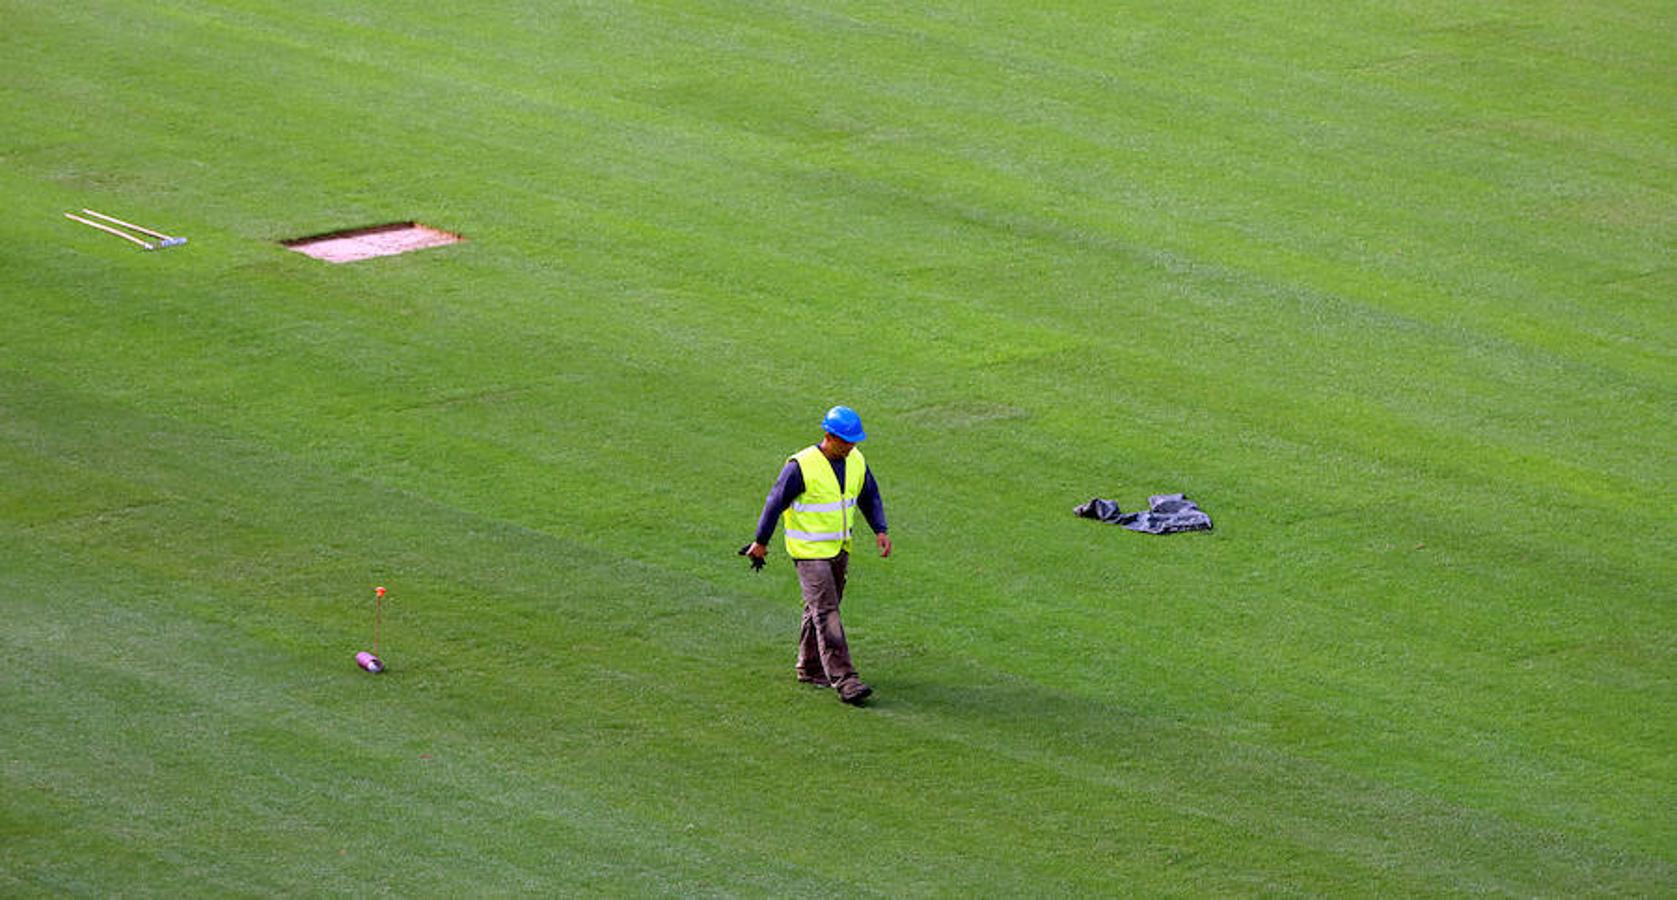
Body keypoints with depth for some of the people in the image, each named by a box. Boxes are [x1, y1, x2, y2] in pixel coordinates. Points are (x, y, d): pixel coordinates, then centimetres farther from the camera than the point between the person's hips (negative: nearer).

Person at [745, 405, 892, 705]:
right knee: (826, 613, -12)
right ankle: (844, 679, -17)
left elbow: (870, 497, 14)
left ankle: (810, 668, 30)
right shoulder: (802, 466, -20)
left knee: (821, 609, 16)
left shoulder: (856, 461, 0)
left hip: (839, 549, 7)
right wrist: (761, 543, -5)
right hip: (810, 552, -7)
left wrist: (881, 531, 0)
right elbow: (775, 501, -12)